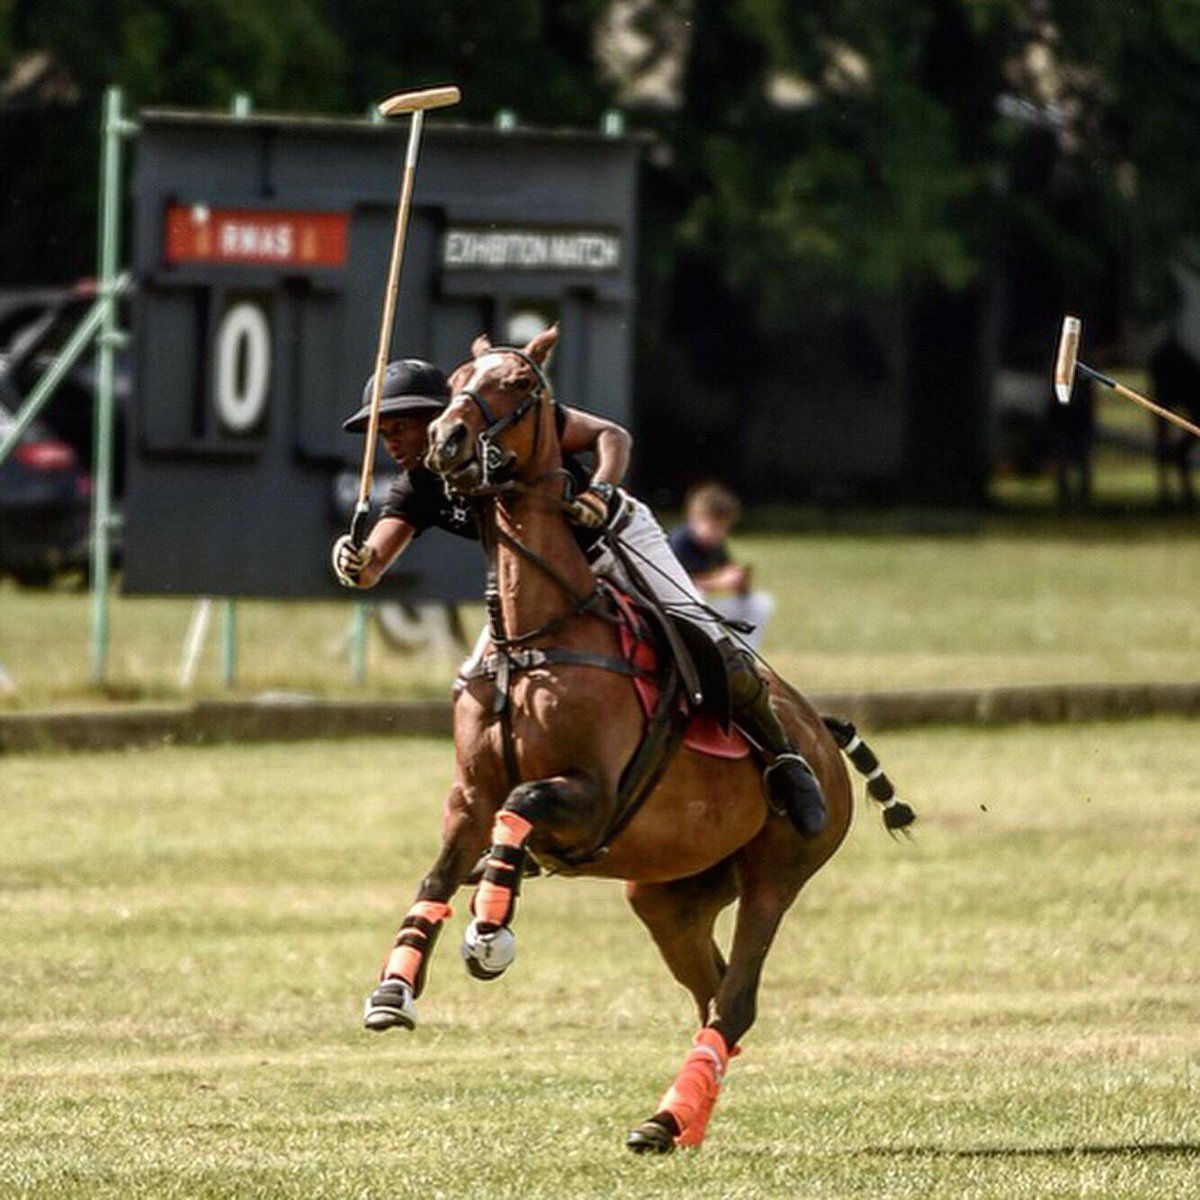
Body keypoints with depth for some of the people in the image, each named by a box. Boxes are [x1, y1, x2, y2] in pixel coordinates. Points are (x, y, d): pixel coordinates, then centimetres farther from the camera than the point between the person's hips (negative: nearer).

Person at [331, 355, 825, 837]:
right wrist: (356, 564, -45)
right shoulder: (417, 488, -10)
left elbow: (612, 436, -18)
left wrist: (601, 492, -38)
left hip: (618, 540, -5)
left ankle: (782, 756, 7)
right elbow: (374, 567, -21)